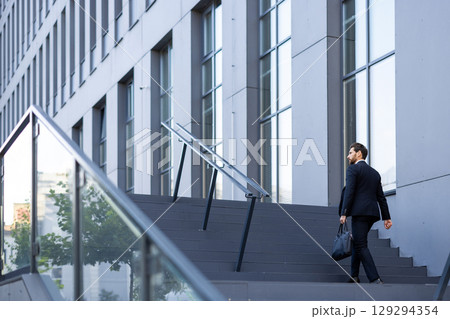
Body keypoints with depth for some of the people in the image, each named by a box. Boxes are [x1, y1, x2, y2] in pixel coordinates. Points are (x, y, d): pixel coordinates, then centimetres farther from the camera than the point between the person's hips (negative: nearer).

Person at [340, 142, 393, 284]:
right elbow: (381, 197, 18)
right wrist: (387, 217, 17)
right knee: (356, 241, 20)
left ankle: (375, 279, -20)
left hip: (360, 212, -8)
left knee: (361, 246, -9)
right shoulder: (375, 173, 21)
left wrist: (343, 213, -12)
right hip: (373, 213, 8)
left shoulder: (353, 169, -1)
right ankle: (354, 275, 19)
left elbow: (349, 192, -12)